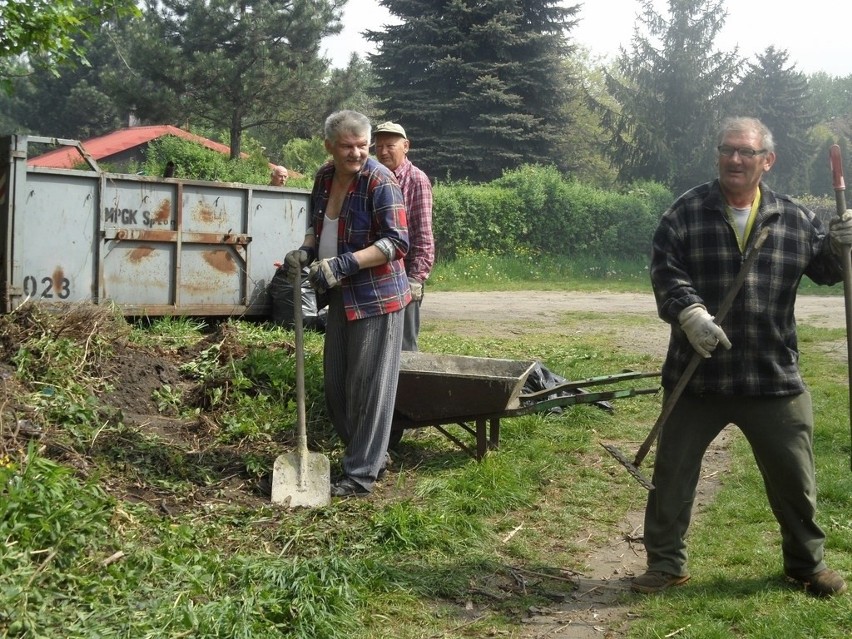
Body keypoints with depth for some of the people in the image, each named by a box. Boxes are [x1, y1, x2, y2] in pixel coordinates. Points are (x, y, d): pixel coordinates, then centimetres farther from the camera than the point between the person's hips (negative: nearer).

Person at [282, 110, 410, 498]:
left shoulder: (380, 182, -15)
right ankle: (373, 455, 31)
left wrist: (342, 264, -28)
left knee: (368, 388, -2)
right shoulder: (324, 178, 6)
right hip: (340, 298, 8)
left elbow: (396, 242, -21)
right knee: (336, 388, 14)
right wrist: (306, 250, 0)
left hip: (376, 298, -8)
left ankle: (362, 475, 8)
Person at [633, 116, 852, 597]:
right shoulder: (687, 212, -3)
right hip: (697, 373, -1)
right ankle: (667, 562, 25)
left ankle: (808, 562, 34)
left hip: (775, 377, 1)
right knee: (672, 472, 8)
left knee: (794, 476, 12)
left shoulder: (794, 218, 4)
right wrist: (689, 312, -28)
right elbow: (665, 270, -11)